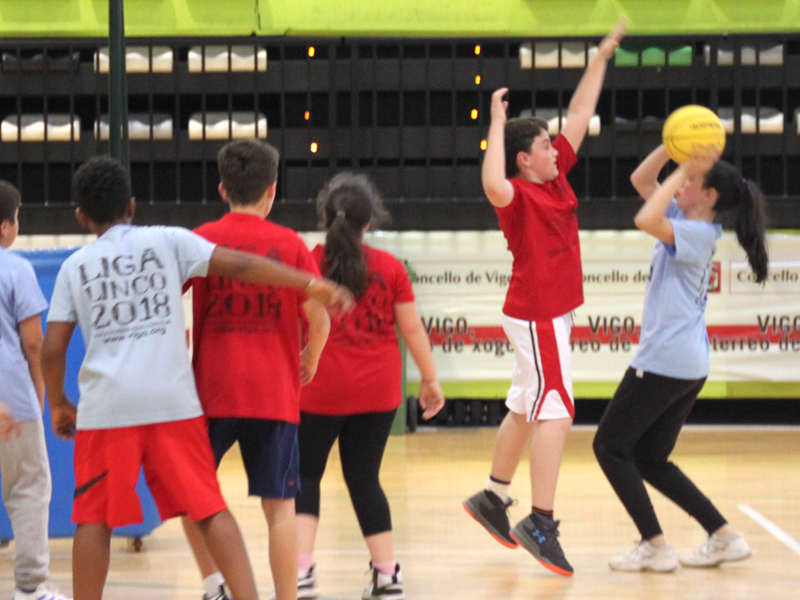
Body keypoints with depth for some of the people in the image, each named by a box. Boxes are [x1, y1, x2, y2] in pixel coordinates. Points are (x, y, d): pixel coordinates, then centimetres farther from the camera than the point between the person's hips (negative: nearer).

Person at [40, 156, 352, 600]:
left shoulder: (74, 266, 10)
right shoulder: (167, 241, 7)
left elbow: (53, 348, 5)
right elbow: (239, 266, -1)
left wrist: (58, 405, 20)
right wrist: (313, 285, -1)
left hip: (105, 404, 0)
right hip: (172, 398, 0)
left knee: (94, 518, 7)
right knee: (209, 508, 6)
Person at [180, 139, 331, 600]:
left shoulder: (201, 241, 2)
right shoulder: (290, 243, 2)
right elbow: (319, 316, -4)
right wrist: (310, 363, 13)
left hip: (211, 389, 0)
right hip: (275, 394, 0)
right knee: (280, 506, 2)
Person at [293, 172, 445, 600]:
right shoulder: (389, 267, 0)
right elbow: (412, 328, 3)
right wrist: (430, 379, 13)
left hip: (319, 391, -2)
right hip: (377, 392, 2)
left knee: (306, 474, 10)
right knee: (364, 478, 11)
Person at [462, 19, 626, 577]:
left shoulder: (556, 177, 8)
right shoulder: (518, 195, -16)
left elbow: (581, 114, 15)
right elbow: (493, 185, -42)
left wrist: (602, 58, 17)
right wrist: (497, 123, -37)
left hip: (552, 313, 9)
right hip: (537, 315, -9)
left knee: (527, 406, 17)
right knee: (556, 410, -12)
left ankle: (494, 496, 28)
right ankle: (541, 522, -14)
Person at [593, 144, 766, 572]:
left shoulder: (698, 234, -15)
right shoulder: (685, 221, 11)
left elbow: (645, 220, -32)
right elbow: (641, 180, 16)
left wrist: (683, 169, -24)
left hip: (665, 360, -10)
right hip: (689, 364, 10)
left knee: (611, 446, -1)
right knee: (650, 459, 14)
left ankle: (654, 547, -5)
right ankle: (723, 536, 11)